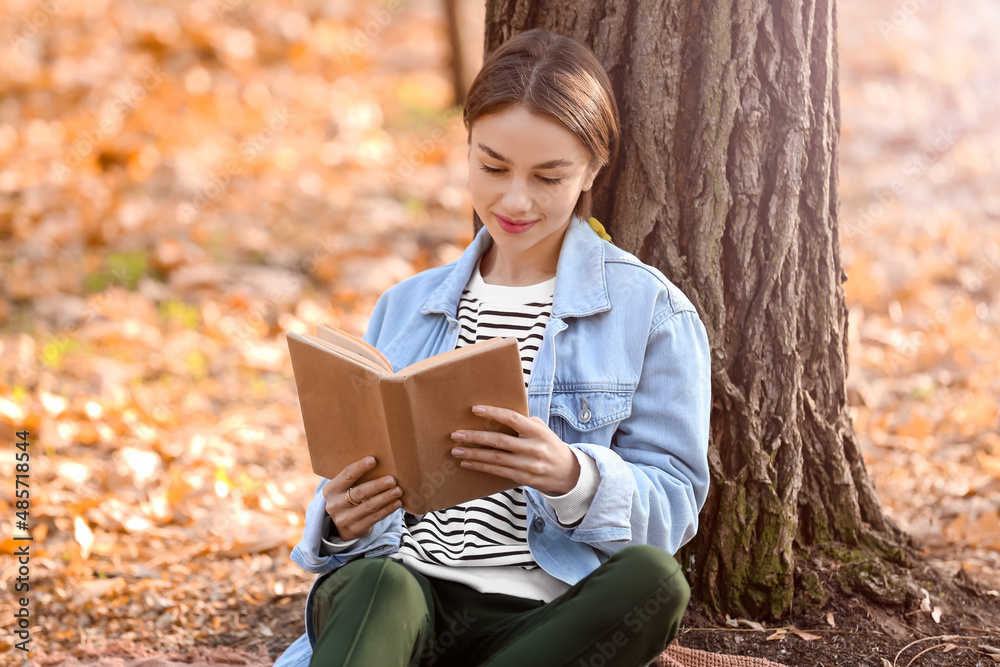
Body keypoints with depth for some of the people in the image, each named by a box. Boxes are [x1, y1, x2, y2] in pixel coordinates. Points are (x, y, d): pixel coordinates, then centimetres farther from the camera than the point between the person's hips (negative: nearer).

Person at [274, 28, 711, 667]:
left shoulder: (651, 311, 8)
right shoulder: (406, 307, 20)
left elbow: (673, 503, 2)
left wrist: (573, 477, -20)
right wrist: (341, 521, -7)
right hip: (398, 599, 2)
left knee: (654, 578, -36)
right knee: (377, 583, -36)